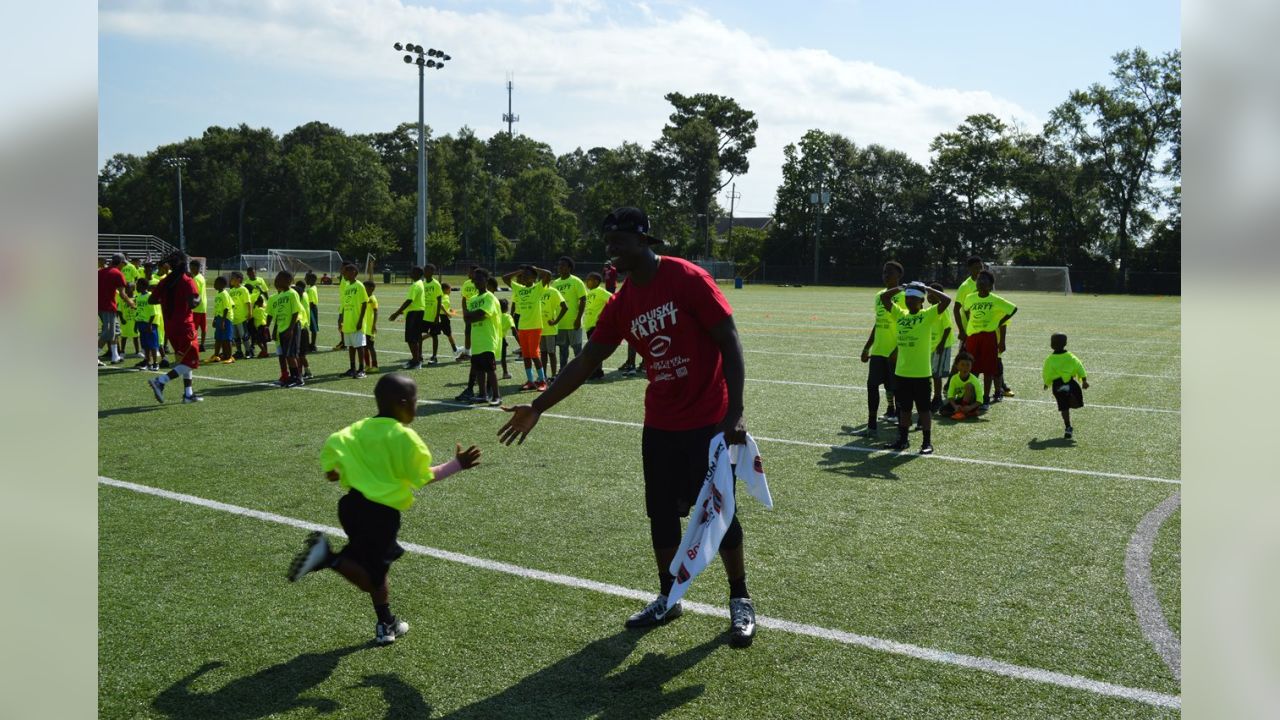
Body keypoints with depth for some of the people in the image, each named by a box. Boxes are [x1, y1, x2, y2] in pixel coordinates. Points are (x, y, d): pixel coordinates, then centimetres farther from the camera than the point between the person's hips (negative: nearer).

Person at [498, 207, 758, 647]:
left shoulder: (687, 279, -14)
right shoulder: (621, 304, 4)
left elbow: (729, 342, -15)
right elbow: (587, 361, 8)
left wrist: (734, 411, -21)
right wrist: (538, 407, 5)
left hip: (708, 423, -6)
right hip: (659, 425, 6)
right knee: (662, 513, 10)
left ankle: (740, 602, 20)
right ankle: (667, 599, 27)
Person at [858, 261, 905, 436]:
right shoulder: (879, 295, 13)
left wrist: (898, 350, -19)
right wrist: (867, 347, 18)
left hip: (895, 352, -7)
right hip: (878, 350, 7)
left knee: (895, 388, 1)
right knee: (872, 385, 2)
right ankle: (871, 425, 7)